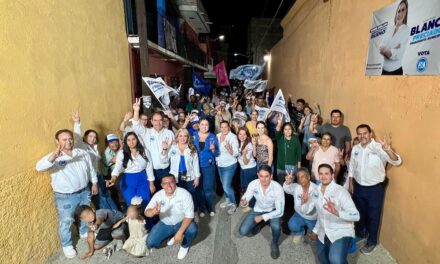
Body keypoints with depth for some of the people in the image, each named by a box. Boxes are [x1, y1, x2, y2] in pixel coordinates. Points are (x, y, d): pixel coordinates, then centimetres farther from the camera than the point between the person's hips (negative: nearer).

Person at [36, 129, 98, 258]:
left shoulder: (82, 153, -3)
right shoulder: (54, 157, -17)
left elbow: (91, 169, 9)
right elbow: (39, 167, -36)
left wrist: (94, 183, 10)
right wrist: (53, 157, -53)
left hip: (84, 192, 4)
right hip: (65, 197, -4)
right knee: (65, 221, 11)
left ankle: (84, 232, 51)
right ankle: (67, 245, 34)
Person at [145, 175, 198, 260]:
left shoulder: (184, 193, -24)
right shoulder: (158, 195, -14)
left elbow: (189, 215, -25)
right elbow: (147, 213, -17)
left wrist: (180, 232, -35)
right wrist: (154, 211, -42)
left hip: (182, 222, -3)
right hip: (165, 224, 3)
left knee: (192, 230, -33)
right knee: (150, 243, -11)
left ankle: (185, 245, 3)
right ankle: (173, 235, 17)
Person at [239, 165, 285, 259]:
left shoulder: (278, 188, -31)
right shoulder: (253, 184, -24)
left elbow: (280, 211, -26)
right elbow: (245, 198, -12)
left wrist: (262, 217, -27)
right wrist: (243, 202, -36)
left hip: (273, 210, -2)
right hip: (258, 209, 3)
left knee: (276, 227, -35)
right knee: (243, 231, -11)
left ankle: (274, 244, 0)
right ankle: (258, 224, 21)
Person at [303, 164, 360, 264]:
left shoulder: (340, 191, -19)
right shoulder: (316, 192, -1)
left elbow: (356, 216, -26)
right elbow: (305, 211, 8)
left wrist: (336, 212, -42)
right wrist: (304, 203, -14)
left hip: (341, 232, -6)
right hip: (324, 234, 6)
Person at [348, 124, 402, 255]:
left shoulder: (379, 148, -19)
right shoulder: (355, 149, -2)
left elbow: (397, 162, -31)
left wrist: (388, 149, -49)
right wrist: (351, 183, 12)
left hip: (375, 188, -4)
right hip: (359, 187, 5)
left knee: (373, 216, 12)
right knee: (360, 212, 22)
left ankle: (371, 242, 33)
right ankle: (360, 233, 48)